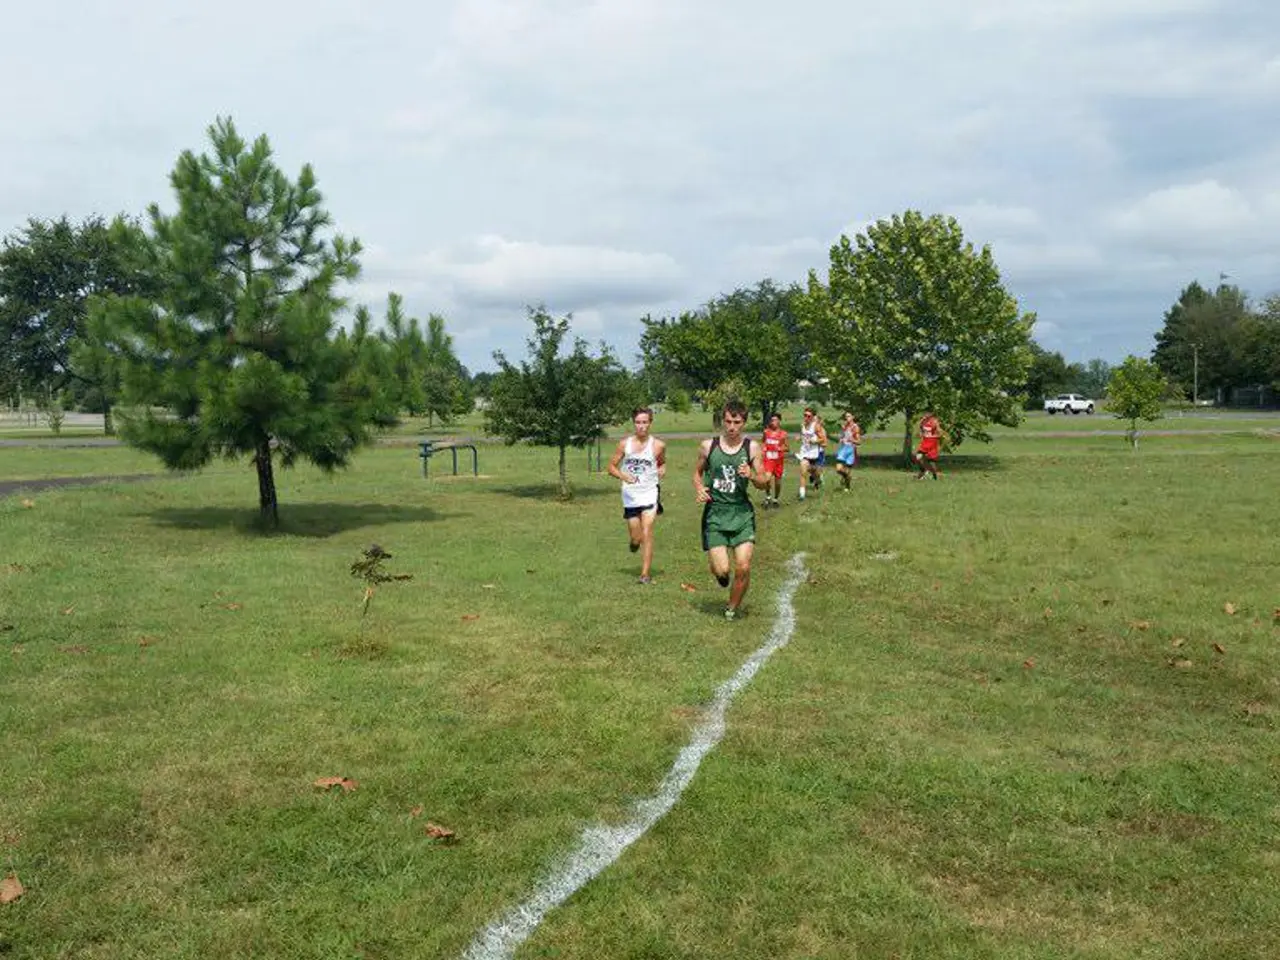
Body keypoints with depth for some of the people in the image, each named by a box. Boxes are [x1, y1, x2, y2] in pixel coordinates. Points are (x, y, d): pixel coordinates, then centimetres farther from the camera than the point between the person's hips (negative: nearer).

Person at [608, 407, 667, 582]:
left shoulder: (658, 445, -3)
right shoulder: (624, 444, -2)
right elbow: (611, 467, 4)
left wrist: (661, 471, -2)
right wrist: (623, 476, -13)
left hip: (649, 493, -2)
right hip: (630, 495, 2)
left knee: (647, 534, -13)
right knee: (636, 538, 9)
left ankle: (646, 573, -7)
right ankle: (635, 541, 47)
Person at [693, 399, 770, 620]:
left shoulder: (752, 448, 0)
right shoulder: (708, 446, 1)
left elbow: (764, 483, 4)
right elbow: (697, 472, 17)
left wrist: (751, 476, -17)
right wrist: (699, 489, -3)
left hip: (742, 513, 0)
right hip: (715, 513, 0)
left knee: (743, 568, -6)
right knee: (721, 569, -9)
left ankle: (733, 608, 19)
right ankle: (719, 572, 30)